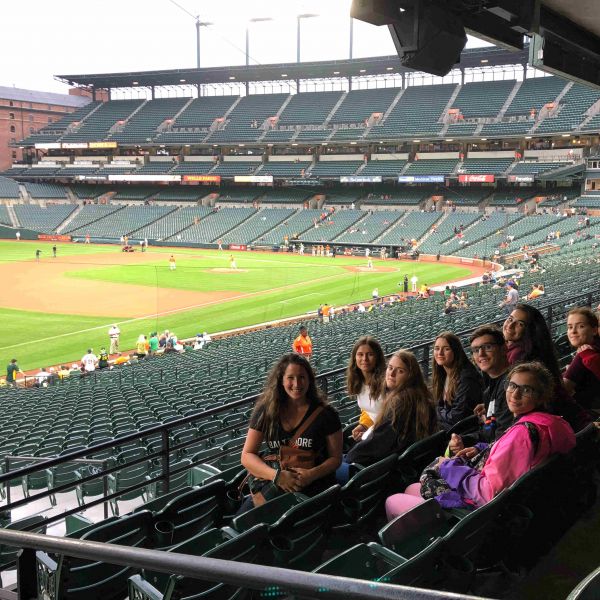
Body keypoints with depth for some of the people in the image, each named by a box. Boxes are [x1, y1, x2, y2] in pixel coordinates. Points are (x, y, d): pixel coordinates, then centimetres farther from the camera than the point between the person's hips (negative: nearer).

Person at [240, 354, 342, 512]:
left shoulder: (325, 414, -2)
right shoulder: (266, 411, 2)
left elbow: (335, 458, 5)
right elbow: (247, 455, 2)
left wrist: (313, 474, -16)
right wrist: (276, 475, -14)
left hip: (316, 487, -1)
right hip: (275, 486, 2)